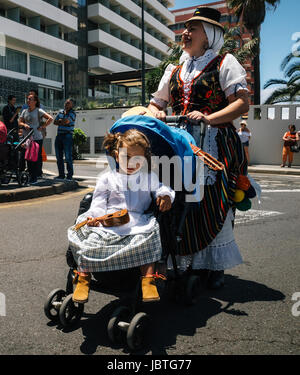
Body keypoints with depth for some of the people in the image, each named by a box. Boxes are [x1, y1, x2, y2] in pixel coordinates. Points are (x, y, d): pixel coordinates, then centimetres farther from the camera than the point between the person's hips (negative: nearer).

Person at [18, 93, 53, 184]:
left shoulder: (38, 111, -2)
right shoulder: (25, 111, 15)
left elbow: (50, 118, -11)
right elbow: (20, 122, 13)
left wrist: (42, 127, -12)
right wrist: (24, 125, -8)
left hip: (37, 138, -6)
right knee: (28, 158, 8)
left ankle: (34, 178, 2)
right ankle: (30, 176, 16)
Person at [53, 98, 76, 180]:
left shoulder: (72, 113, -2)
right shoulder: (61, 112, 16)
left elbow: (66, 121, -16)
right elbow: (55, 122, 10)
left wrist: (60, 121, 1)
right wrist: (63, 122, -6)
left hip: (67, 136, -6)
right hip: (59, 135, 7)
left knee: (68, 156, -8)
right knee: (59, 156, 7)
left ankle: (70, 175, -2)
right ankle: (61, 174, 15)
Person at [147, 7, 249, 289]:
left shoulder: (224, 63, 7)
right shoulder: (174, 70, 24)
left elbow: (242, 103, -6)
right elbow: (155, 103, 25)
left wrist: (208, 118, -20)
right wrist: (156, 114, 0)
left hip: (214, 144, -4)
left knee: (214, 203, -8)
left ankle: (214, 266, 6)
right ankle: (188, 264, 12)